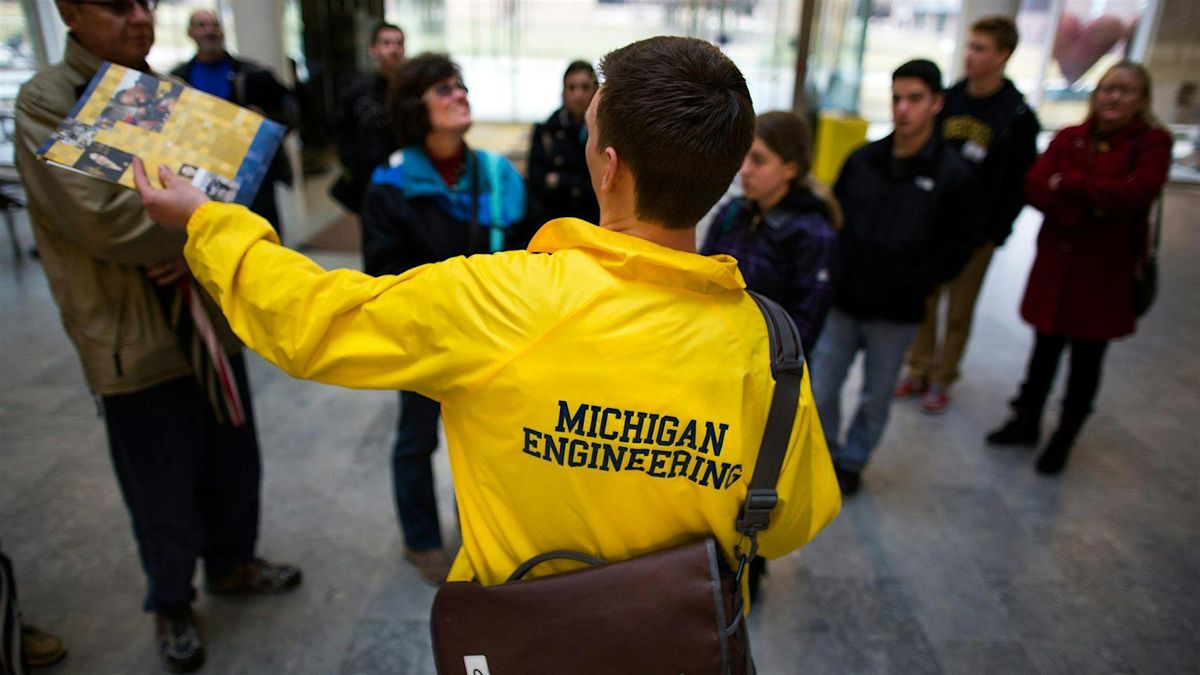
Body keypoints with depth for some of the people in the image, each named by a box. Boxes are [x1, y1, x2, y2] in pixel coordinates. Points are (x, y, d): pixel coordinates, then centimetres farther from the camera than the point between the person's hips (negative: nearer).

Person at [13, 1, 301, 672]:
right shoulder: (46, 102, -10)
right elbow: (102, 218, -23)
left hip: (211, 322, 6)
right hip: (137, 341, -5)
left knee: (235, 465, 19)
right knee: (165, 494, 10)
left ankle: (232, 561, 45)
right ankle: (172, 603, 36)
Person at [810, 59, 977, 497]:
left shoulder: (953, 175, -7)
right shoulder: (862, 160, 1)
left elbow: (955, 251, -6)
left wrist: (908, 285, -14)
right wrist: (833, 273, -2)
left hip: (895, 314, -2)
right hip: (841, 302, 2)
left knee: (875, 398, 14)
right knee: (820, 389, 8)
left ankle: (851, 463, 35)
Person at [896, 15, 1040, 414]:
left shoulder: (1018, 116, -7)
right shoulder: (949, 99, 4)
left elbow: (1018, 184, -6)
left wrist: (995, 233, -12)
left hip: (975, 232, -3)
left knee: (959, 311, 7)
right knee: (924, 302, 9)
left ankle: (942, 381, 21)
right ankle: (919, 372, 24)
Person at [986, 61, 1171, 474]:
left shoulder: (1153, 143, -3)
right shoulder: (1069, 139, 5)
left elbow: (1137, 192, -20)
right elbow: (1034, 187, -8)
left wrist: (1068, 184, -15)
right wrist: (1083, 213, -20)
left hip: (1107, 271, -2)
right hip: (1057, 263, 2)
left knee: (1086, 360, 9)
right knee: (1044, 350, 14)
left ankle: (1064, 440, 25)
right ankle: (1026, 423, 33)